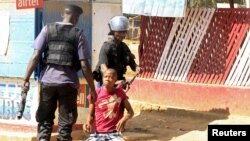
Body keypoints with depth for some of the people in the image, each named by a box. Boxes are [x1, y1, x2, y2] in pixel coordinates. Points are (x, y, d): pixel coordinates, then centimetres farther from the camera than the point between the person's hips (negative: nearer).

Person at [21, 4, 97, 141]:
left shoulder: (48, 29, 5)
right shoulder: (78, 34, 1)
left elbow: (35, 57, -2)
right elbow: (84, 65, -3)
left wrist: (26, 79, 2)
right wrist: (92, 89, 3)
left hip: (47, 80, 1)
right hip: (68, 82, -1)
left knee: (44, 120, 13)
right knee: (65, 123, 8)